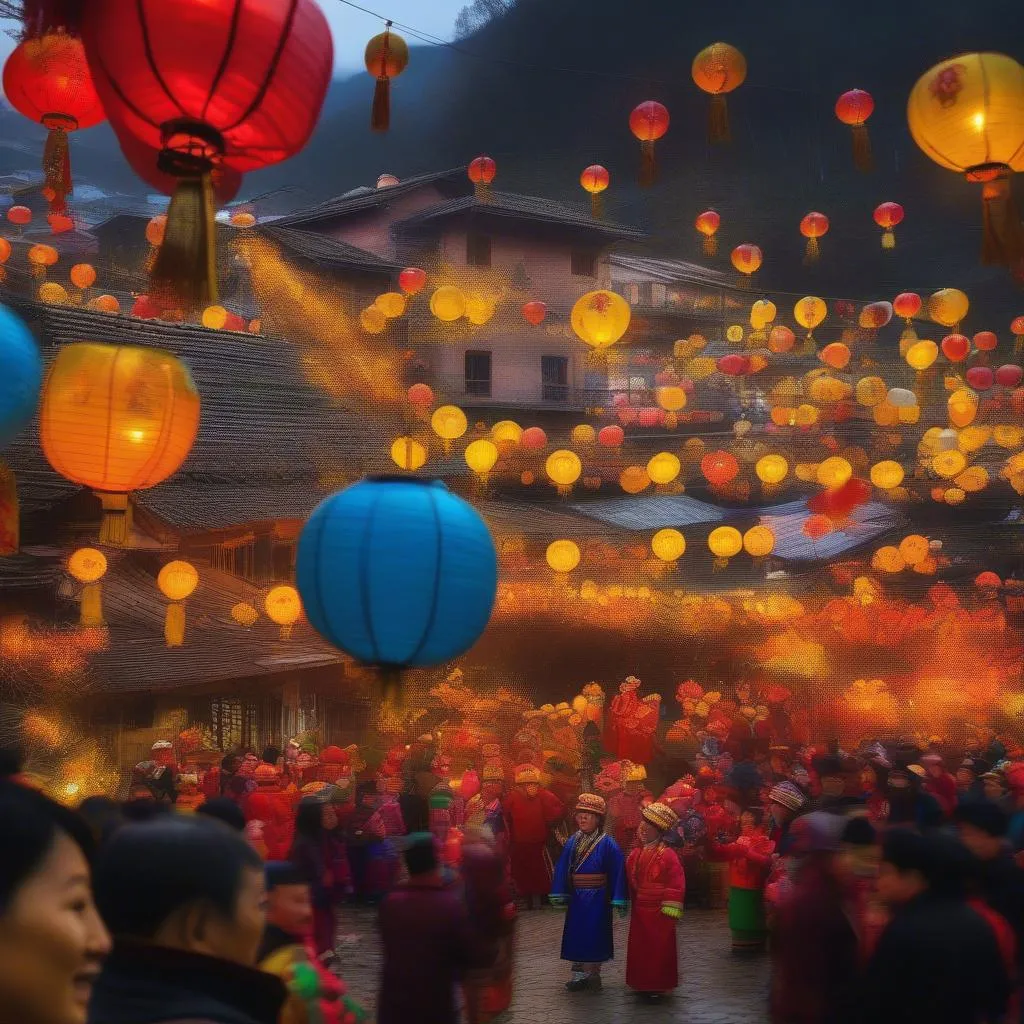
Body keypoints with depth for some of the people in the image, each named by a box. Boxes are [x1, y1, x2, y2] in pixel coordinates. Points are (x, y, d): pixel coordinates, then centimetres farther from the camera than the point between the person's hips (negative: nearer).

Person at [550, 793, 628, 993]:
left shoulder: (607, 844, -11)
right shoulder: (572, 842, 4)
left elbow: (617, 871, -11)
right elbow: (563, 869, 6)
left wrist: (618, 900, -13)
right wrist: (559, 894, 3)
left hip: (597, 899, -5)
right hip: (577, 898, 5)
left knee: (595, 935, 1)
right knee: (575, 934, 8)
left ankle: (592, 974, 13)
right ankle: (579, 974, 18)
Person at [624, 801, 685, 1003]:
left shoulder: (667, 855, -14)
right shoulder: (635, 855, 7)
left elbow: (676, 884, -16)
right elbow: (630, 882, 17)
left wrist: (669, 911, -17)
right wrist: (631, 901, 14)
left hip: (659, 914, -7)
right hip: (640, 912, 7)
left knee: (659, 950, 0)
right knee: (639, 949, 13)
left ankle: (658, 987, 10)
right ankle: (642, 985, 25)